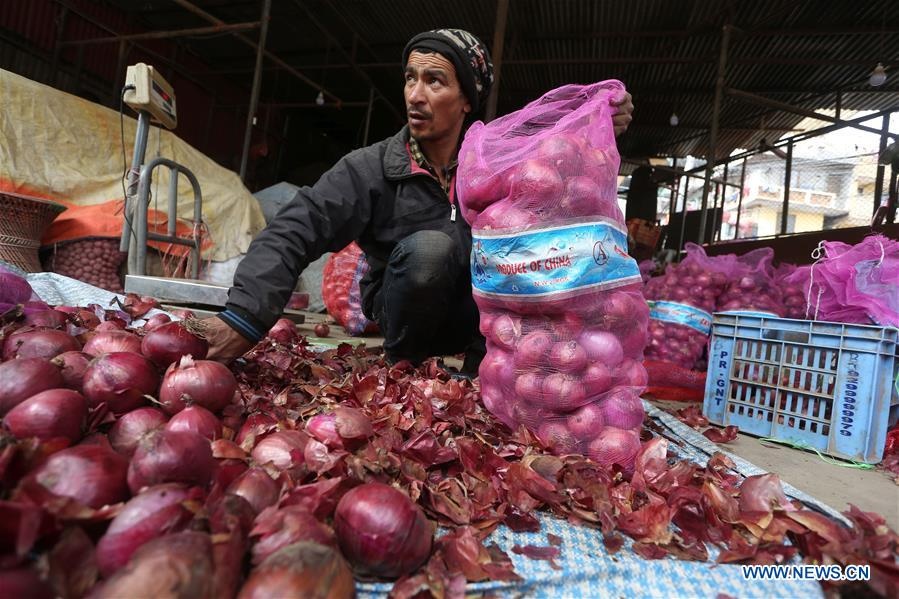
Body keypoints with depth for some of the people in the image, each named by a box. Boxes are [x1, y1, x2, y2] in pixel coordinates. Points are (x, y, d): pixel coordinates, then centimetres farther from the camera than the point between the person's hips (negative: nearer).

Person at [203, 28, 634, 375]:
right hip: (404, 312, -2)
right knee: (429, 247, -33)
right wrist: (245, 315, -36)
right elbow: (295, 231, -22)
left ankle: (481, 366, -4)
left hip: (480, 313, 3)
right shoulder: (371, 168, -16)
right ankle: (402, 365, -7)